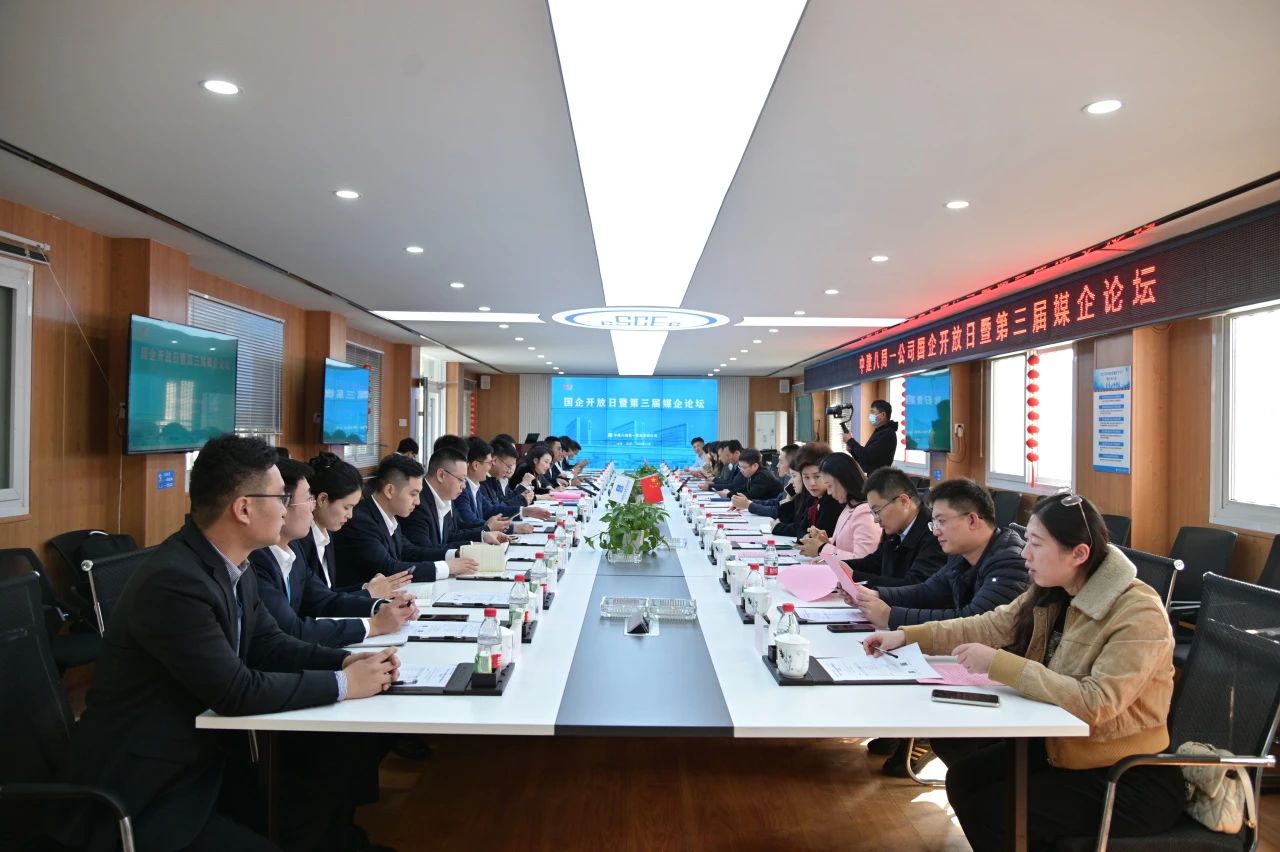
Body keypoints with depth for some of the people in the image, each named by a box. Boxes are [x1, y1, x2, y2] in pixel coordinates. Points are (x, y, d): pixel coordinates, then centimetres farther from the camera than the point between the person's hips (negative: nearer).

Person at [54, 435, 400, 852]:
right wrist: (343, 684, -19)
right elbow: (237, 692, -27)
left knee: (319, 801, 1)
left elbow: (268, 645, 8)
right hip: (144, 789, -8)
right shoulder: (172, 581, -28)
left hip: (201, 760, 8)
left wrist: (346, 660, -8)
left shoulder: (234, 566, 0)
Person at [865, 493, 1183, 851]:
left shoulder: (1140, 615, -25)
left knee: (995, 810, -14)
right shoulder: (1052, 594, -1)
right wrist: (907, 636, -5)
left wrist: (999, 665, -34)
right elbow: (991, 625, 3)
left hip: (1132, 778, -7)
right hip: (1063, 749, 8)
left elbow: (1096, 703, -33)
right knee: (965, 777, 1)